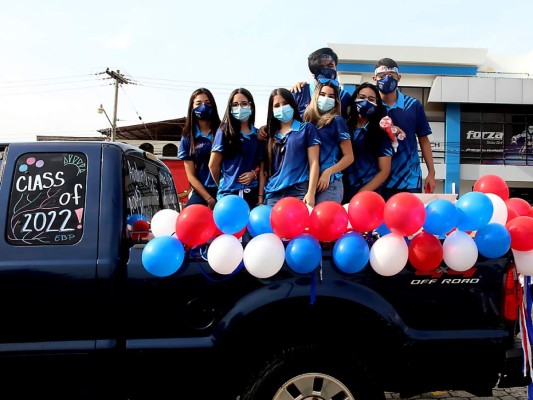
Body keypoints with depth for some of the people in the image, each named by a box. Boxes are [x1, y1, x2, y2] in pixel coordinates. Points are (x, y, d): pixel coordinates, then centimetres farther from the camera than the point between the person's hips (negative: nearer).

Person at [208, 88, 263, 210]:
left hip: (252, 192, 3)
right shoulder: (224, 131, 2)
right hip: (229, 193, -3)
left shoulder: (257, 134, 13)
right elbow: (213, 165, 3)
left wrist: (254, 173, -3)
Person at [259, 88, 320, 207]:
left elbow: (314, 163, -1)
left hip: (299, 191, -3)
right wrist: (260, 196, 7)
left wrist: (310, 193, -10)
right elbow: (264, 168, 14)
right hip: (273, 194, 4)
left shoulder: (307, 128, 6)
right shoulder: (270, 134, 16)